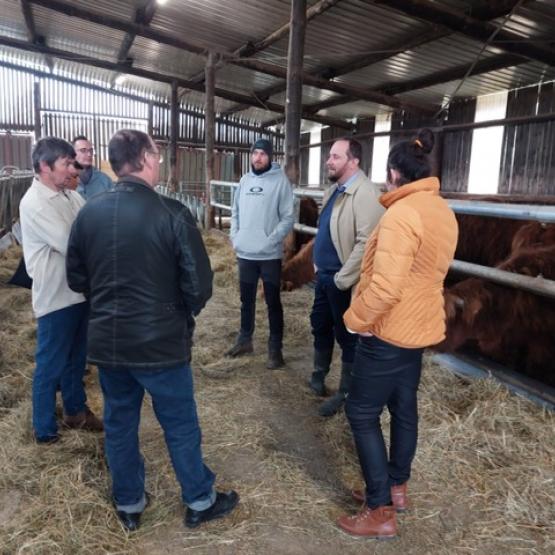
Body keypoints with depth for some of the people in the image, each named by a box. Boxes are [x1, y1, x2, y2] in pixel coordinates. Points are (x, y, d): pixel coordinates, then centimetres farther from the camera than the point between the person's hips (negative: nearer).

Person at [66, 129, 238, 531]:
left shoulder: (89, 212, -2)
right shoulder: (171, 213, -17)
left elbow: (76, 279, 7)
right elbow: (200, 286, -15)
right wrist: (184, 313, 6)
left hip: (106, 341, 5)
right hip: (160, 342, -4)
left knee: (119, 424, 20)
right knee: (181, 425, 13)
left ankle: (129, 505, 37)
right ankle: (199, 502, 32)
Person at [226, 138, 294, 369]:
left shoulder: (280, 180, -7)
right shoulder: (245, 180, 9)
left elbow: (288, 218, -11)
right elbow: (236, 212, 16)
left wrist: (270, 240, -18)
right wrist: (235, 237, 4)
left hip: (269, 254, -5)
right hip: (245, 253, 5)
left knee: (273, 302, 3)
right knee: (246, 300, 17)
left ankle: (275, 349, 13)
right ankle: (245, 340, 32)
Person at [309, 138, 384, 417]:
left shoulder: (365, 193, -20)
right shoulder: (334, 189, 11)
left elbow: (366, 242, -26)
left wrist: (343, 278, -22)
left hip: (343, 281, -9)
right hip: (324, 275, 9)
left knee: (346, 335, 5)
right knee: (320, 325, 21)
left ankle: (345, 392, 22)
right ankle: (319, 375, 41)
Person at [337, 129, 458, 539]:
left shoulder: (402, 214, -23)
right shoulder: (442, 210, 7)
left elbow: (385, 287, -29)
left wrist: (356, 319, -14)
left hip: (390, 331, -9)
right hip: (421, 325, 10)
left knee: (362, 413, 2)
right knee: (404, 408, 19)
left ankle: (381, 512, 11)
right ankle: (396, 487, 36)